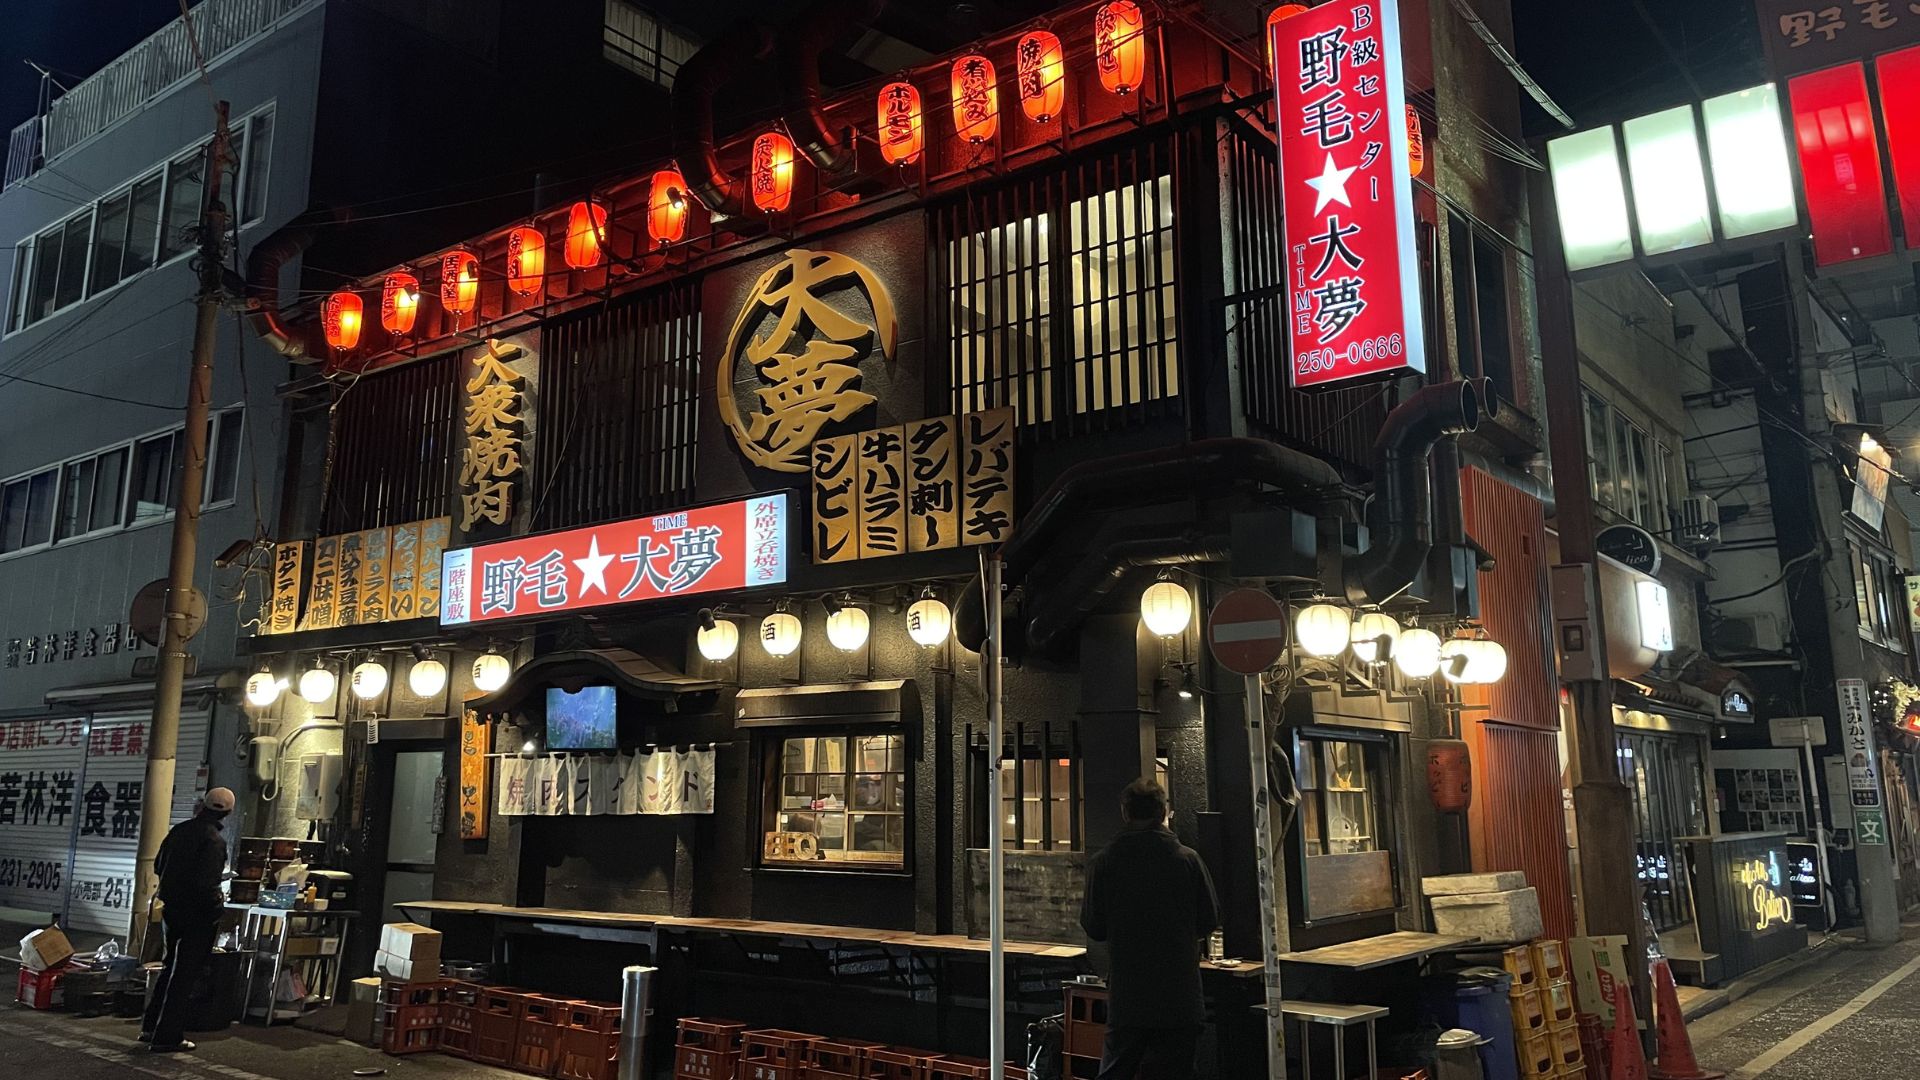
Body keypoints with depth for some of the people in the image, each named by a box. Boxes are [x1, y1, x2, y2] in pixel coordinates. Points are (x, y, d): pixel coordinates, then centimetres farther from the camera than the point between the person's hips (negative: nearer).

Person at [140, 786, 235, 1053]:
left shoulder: (179, 830, 4)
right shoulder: (213, 840, -20)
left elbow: (158, 866, 15)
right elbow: (206, 882, -25)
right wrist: (216, 906, -11)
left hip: (172, 908, 8)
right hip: (197, 915, -8)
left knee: (171, 968, 22)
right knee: (185, 974, 1)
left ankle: (151, 1027, 29)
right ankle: (166, 1037, 5)